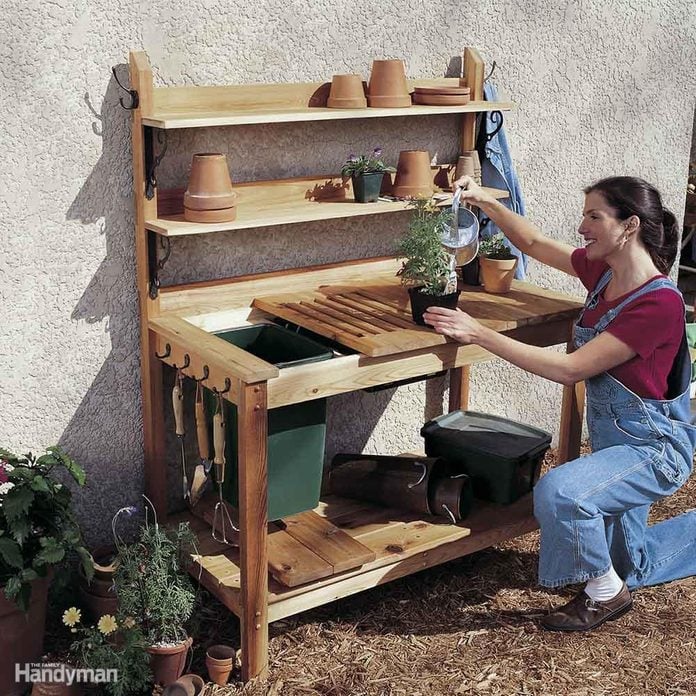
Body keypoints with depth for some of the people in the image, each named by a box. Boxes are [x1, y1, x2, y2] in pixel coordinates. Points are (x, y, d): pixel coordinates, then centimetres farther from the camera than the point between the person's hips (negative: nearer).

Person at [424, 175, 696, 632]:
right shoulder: (603, 272, -4)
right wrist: (486, 202, -7)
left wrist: (480, 334, -32)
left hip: (655, 449, -8)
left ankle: (606, 594, -7)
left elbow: (570, 369, -31)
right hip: (613, 439, 9)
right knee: (631, 569, 22)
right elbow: (534, 243, 9)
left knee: (559, 492, -33)